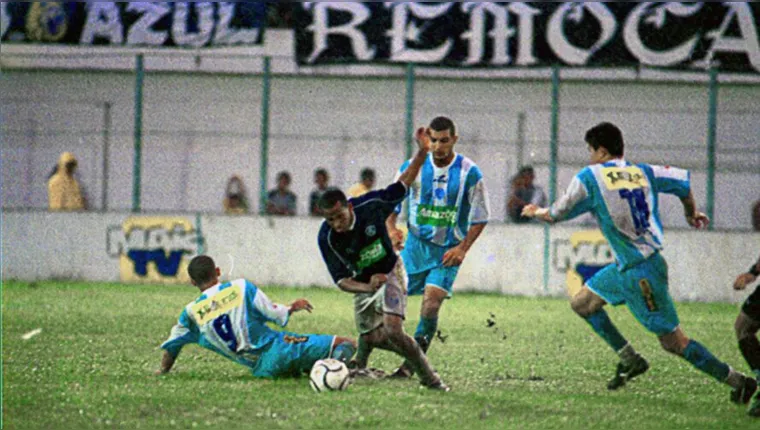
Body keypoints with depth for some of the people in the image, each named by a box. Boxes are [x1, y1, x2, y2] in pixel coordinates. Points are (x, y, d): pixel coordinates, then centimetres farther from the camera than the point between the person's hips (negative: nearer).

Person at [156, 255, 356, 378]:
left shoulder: (192, 313, 6)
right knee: (347, 344, -3)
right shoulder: (241, 288, -1)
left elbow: (172, 345, 18)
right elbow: (276, 314, -1)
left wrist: (163, 370, 36)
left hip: (261, 368, 2)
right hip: (277, 348, -2)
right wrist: (293, 306, 20)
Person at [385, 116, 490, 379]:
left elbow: (480, 217, 0)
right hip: (415, 245, 2)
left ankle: (411, 365, -8)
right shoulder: (413, 167, -2)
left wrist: (462, 249, -11)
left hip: (448, 251, -2)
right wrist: (391, 229, -13)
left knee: (431, 305, -17)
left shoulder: (469, 173, -7)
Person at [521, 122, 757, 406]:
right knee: (581, 303, 19)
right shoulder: (643, 172, 6)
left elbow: (556, 215, -1)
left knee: (674, 341, -5)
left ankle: (738, 382, -3)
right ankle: (630, 359, 21)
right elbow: (683, 181, 16)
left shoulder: (589, 178, -10)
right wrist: (692, 214, 37)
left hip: (639, 273, -8)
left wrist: (536, 212, 23)